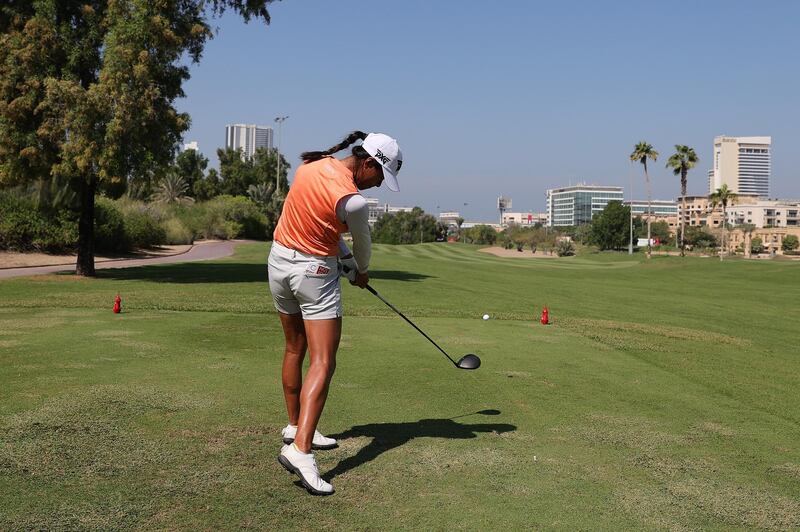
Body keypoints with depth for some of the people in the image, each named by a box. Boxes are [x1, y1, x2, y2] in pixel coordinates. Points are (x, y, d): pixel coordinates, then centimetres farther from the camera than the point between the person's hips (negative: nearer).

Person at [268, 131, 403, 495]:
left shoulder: (313, 164, -1)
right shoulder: (353, 201, -22)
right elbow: (362, 244, -3)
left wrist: (344, 256, 7)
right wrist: (361, 273, 17)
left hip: (279, 259, 9)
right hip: (314, 272, -8)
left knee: (294, 349, 19)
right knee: (322, 362, -9)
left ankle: (295, 427, 31)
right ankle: (299, 449, -20)